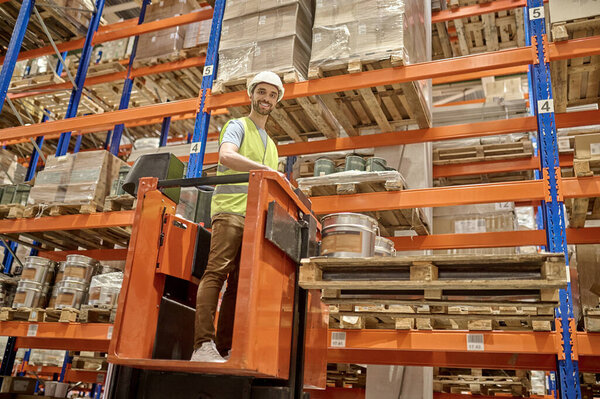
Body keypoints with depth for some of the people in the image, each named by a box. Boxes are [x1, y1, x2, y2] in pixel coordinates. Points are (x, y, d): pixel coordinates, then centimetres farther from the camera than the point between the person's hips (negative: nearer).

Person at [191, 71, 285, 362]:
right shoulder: (237, 126, 7)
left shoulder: (271, 145, 30)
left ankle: (223, 350, -1)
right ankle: (203, 345, -22)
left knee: (239, 283, 0)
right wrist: (268, 170, -23)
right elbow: (226, 156, -16)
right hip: (230, 210, -7)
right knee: (217, 272, -17)